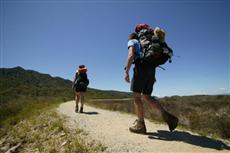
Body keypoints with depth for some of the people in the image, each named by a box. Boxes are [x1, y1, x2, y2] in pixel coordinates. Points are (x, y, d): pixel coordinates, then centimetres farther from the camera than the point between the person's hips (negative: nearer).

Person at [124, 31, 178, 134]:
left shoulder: (132, 42, 13)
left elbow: (131, 55, -9)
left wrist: (126, 71, -14)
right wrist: (152, 76, 29)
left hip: (141, 67, -7)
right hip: (151, 69, 7)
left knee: (136, 96, -1)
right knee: (146, 97, 11)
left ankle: (140, 125, 2)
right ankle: (167, 116, -3)